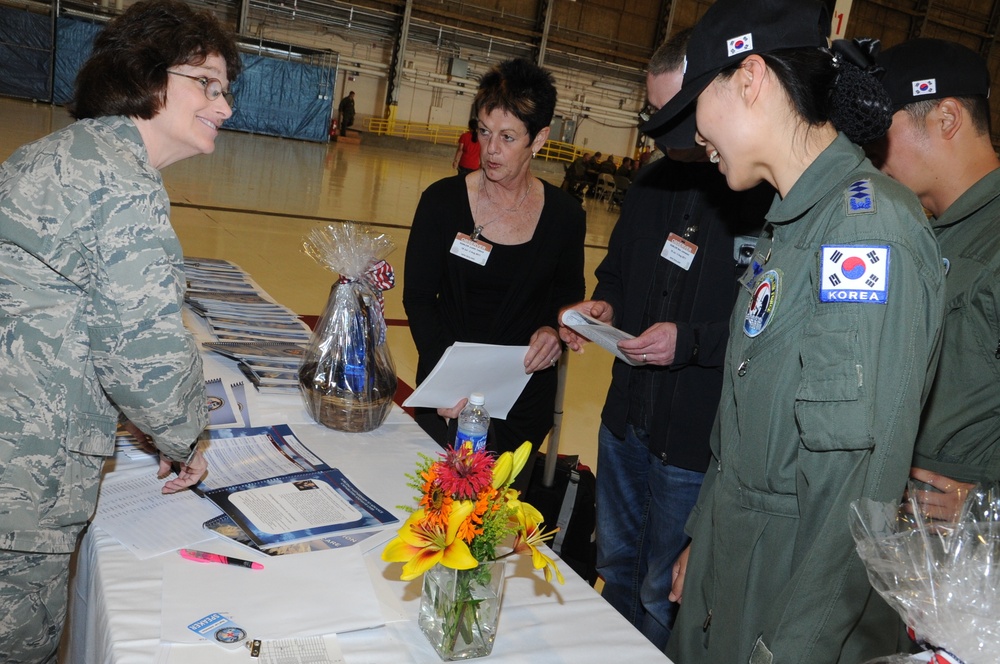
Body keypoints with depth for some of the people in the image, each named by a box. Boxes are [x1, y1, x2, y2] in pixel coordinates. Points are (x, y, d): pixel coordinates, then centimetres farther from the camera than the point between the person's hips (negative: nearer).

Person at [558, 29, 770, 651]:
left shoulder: (773, 199, -19)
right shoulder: (654, 183, 5)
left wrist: (692, 342, -25)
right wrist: (604, 305, -1)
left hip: (698, 443, -7)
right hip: (626, 422, 7)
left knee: (663, 593, 13)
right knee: (616, 565, 26)